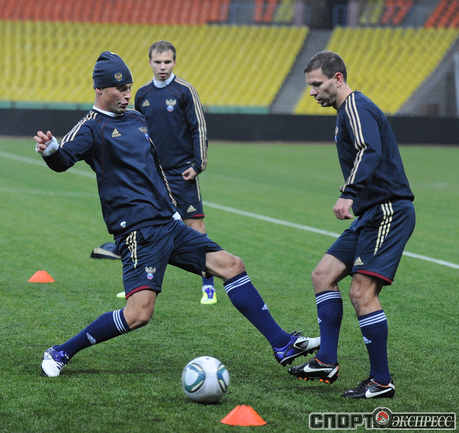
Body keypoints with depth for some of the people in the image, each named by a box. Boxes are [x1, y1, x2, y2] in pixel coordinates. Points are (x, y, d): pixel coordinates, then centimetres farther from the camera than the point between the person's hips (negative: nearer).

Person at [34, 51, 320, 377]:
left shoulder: (138, 120, 18)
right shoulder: (93, 127, -6)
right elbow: (64, 160, -25)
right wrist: (49, 150, -46)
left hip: (169, 225, 8)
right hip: (139, 233, -8)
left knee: (231, 265, 5)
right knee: (139, 313, -19)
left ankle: (282, 344, 11)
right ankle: (61, 353, -4)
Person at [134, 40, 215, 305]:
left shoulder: (184, 91, -5)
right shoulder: (142, 95, 9)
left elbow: (199, 130, -5)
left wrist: (198, 164, -12)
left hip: (182, 173, -5)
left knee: (195, 224, -6)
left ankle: (208, 285, -1)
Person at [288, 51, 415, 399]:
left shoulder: (356, 107, -13)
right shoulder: (349, 111, 19)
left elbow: (370, 152, -31)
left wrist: (349, 194, -42)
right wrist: (353, 199, 33)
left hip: (389, 211, -11)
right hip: (371, 214, 11)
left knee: (362, 291, -15)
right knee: (324, 275, 8)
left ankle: (382, 381, -8)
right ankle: (327, 362, 6)